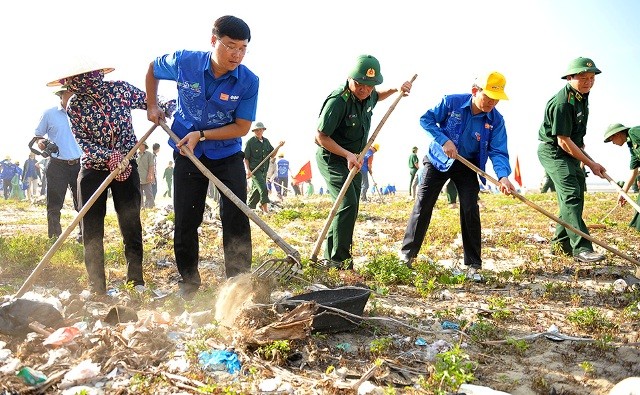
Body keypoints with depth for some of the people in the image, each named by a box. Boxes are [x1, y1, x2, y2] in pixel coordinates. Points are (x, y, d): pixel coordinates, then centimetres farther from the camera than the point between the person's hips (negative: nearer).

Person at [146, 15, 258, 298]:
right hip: (187, 154, 1)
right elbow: (152, 69, 9)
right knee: (185, 222, 6)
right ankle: (189, 284, 22)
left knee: (236, 219, -6)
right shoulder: (183, 61, -13)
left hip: (228, 155, -1)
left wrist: (202, 135, -20)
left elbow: (242, 127, -14)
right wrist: (152, 106, 5)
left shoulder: (248, 81, -17)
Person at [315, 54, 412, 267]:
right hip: (331, 158, -9)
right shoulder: (338, 101, -27)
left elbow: (377, 97, 25)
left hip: (353, 159, 9)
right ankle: (339, 260, -12)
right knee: (348, 204, -21)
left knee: (350, 208, 11)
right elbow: (320, 136, -23)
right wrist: (347, 154, -30)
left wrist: (395, 90, 7)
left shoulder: (367, 96, -3)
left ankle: (331, 256, 23)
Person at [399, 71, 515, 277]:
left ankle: (473, 265, 2)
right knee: (422, 205, -3)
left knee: (470, 211, -9)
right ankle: (407, 252, 11)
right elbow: (426, 119, -13)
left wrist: (503, 175, -37)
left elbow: (498, 152, -18)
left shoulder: (496, 120, -14)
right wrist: (444, 140, -25)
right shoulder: (452, 102, -18)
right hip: (438, 160, -1)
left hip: (467, 166, 1)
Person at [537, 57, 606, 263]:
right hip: (553, 151, -10)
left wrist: (584, 156, 23)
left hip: (570, 151, 10)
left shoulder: (582, 96, 6)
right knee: (571, 195, -19)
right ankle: (581, 248, -23)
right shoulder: (562, 102, -24)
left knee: (576, 195, 10)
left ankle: (561, 243, 19)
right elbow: (563, 141, -24)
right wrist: (591, 164, -19)